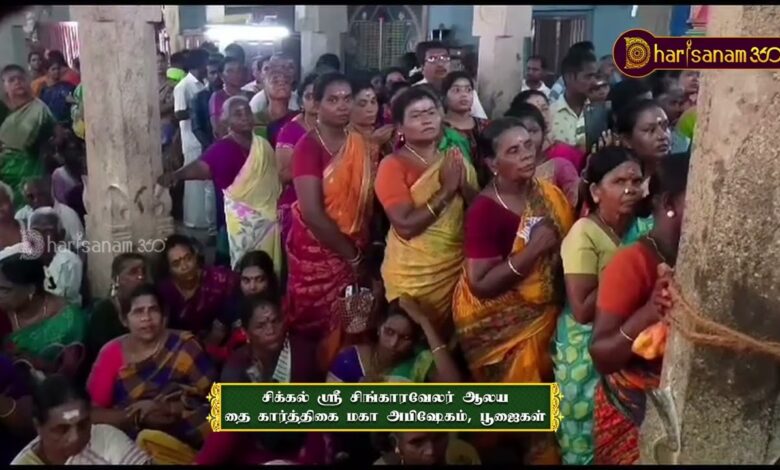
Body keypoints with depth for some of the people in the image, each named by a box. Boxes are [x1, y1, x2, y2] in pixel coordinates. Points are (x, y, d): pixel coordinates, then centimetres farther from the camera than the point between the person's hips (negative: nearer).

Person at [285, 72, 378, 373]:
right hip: (316, 250, -5)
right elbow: (313, 214, -21)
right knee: (313, 327, 7)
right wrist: (350, 253, -13)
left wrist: (362, 249, -4)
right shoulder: (308, 147, -16)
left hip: (353, 252, 5)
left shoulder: (360, 143, 3)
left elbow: (367, 196, 7)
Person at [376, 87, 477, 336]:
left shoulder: (456, 160, 5)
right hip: (413, 276, -5)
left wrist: (463, 185, -12)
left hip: (457, 269, 5)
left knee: (453, 338, 16)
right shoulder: (392, 165, -13)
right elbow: (405, 226, -22)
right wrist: (446, 191, -22)